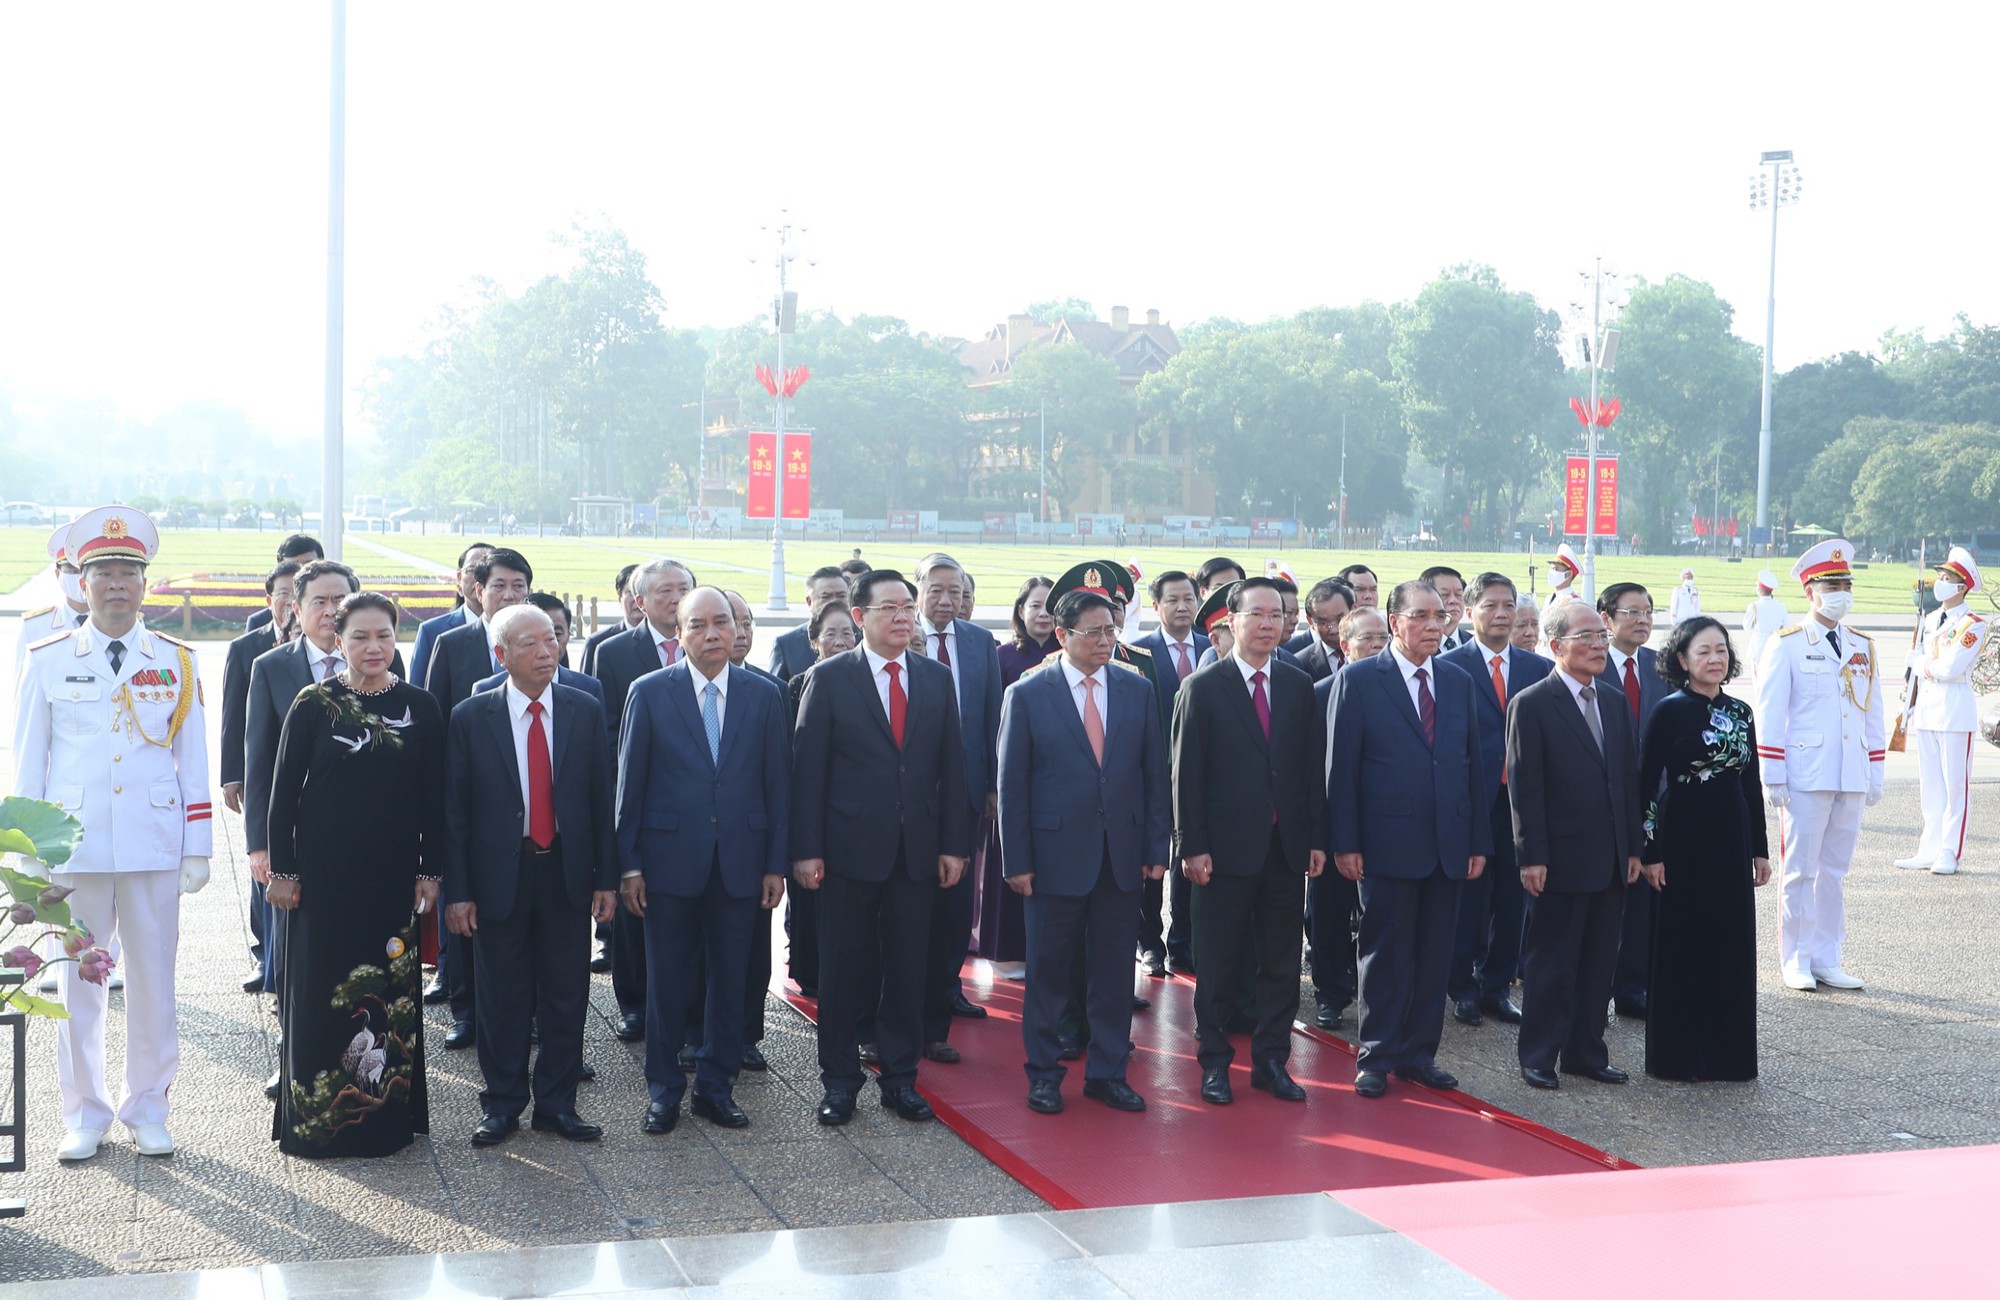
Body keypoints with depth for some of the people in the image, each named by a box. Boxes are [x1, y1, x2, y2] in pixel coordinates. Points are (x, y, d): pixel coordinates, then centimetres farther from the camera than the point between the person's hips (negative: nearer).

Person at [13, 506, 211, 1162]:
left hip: (154, 847, 1)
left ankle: (147, 1107, 19)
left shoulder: (176, 662, 6)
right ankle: (84, 1113, 17)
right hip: (75, 844, -1)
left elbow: (193, 761, 8)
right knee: (78, 980, 4)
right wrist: (29, 852, 3)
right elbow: (28, 761, 6)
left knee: (154, 978, 6)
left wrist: (198, 849, 4)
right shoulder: (49, 659, 3)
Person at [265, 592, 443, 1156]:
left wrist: (430, 871, 2)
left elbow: (433, 798, 6)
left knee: (392, 993, 6)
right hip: (325, 872, -2)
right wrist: (281, 870, -4)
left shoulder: (420, 707, 3)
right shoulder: (314, 704, -2)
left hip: (393, 875, 2)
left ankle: (385, 1115, 18)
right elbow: (284, 790, 0)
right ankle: (316, 1118, 15)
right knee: (320, 991, 4)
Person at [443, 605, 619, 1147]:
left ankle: (556, 1103, 20)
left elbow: (601, 798, 4)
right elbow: (454, 810, -2)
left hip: (567, 871, 2)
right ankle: (502, 1104, 22)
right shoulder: (470, 717, -4)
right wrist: (457, 891, -6)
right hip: (499, 874, -2)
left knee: (566, 995, 8)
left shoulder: (585, 711, 2)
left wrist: (606, 877, 1)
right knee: (502, 997, 8)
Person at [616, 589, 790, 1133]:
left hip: (740, 862, 2)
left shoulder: (765, 695, 4)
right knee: (666, 982, 7)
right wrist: (628, 865, -4)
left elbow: (777, 783, 5)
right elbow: (630, 783, 0)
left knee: (731, 982, 8)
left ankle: (717, 1086, 22)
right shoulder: (649, 693, -2)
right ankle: (663, 1089, 20)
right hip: (670, 860, -2)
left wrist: (776, 864, 2)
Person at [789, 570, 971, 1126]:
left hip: (918, 850, 3)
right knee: (843, 970, 5)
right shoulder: (829, 678, -3)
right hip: (849, 848, -3)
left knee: (908, 970, 8)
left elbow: (951, 766, 8)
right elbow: (807, 769, -4)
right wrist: (806, 850, -9)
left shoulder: (937, 678, 7)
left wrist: (954, 844, 3)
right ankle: (839, 1080, 17)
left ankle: (900, 1078, 20)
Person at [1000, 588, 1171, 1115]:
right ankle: (1043, 1073, 20)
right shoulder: (1027, 695, -3)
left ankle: (1107, 1072, 21)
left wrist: (1157, 848, 2)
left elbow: (1155, 775, 8)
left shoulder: (1137, 691, 6)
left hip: (1121, 853, 3)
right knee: (1048, 970, 7)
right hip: (1056, 854, -3)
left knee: (1115, 971, 8)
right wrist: (1016, 861, -7)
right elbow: (1012, 785, -3)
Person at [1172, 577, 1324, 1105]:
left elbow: (1310, 766, 9)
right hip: (1228, 846, -4)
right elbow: (1186, 773, -5)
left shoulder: (1299, 686, 8)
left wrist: (1316, 838, 4)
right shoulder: (1203, 688, -3)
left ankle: (1271, 1062, 19)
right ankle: (1215, 1063, 16)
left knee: (1281, 963, 8)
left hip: (1286, 846, 4)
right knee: (1220, 963, 5)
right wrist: (1192, 846, -10)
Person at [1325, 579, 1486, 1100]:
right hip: (1387, 842, -4)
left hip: (1447, 844, 5)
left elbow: (1472, 763, 12)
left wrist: (1477, 840, 7)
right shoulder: (1358, 680, -4)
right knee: (1385, 954, 3)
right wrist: (1345, 843, -11)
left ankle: (1419, 1053, 20)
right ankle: (1376, 1057, 14)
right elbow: (1340, 767, -6)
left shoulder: (1458, 681, 11)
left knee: (1434, 955, 9)